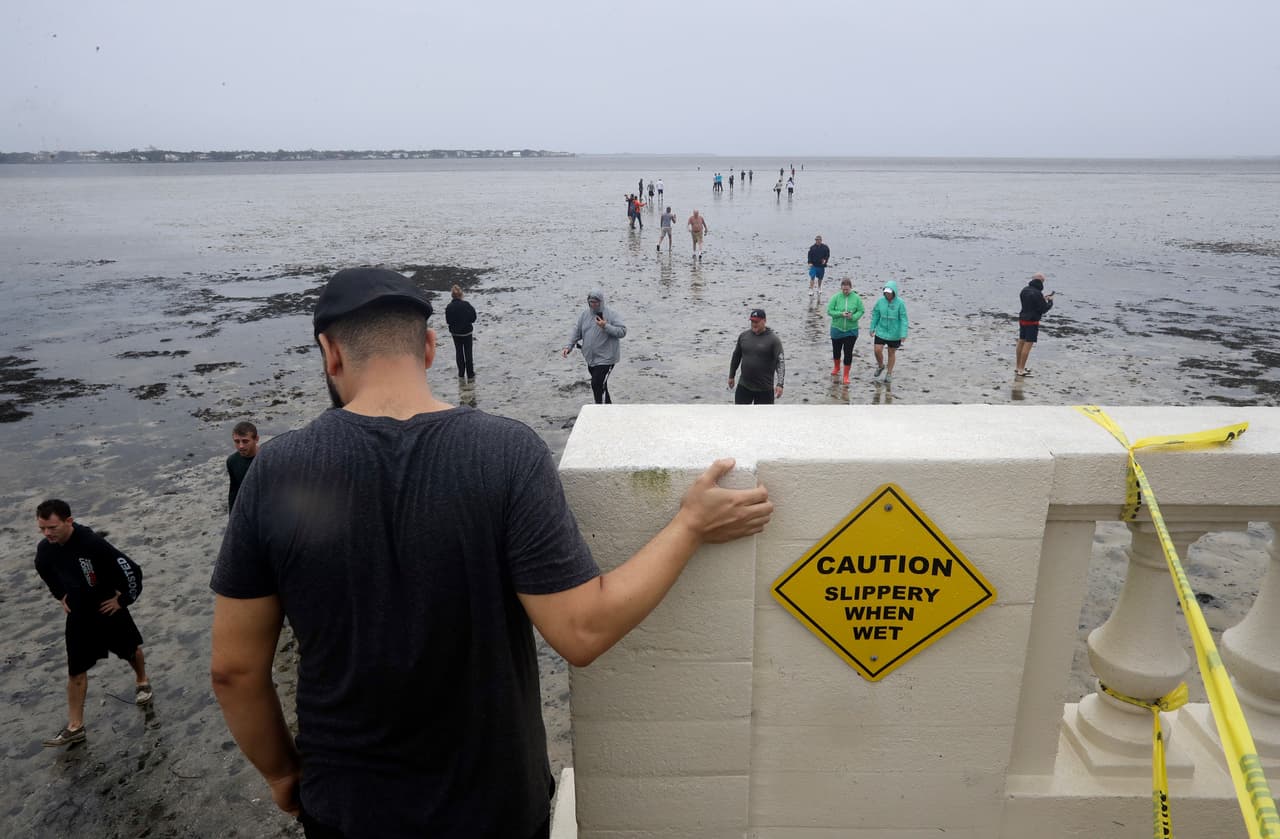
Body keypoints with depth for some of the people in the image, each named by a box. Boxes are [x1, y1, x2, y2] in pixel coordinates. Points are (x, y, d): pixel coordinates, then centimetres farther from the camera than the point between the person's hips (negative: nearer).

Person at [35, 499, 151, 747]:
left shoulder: (93, 543, -33)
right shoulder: (45, 548, -13)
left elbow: (130, 570, -30)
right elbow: (44, 570, 14)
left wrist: (123, 599, -18)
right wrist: (61, 596, 10)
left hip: (108, 609, -4)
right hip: (78, 615, 4)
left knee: (131, 651, 18)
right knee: (75, 671, 5)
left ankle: (142, 681, 48)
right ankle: (75, 726, 14)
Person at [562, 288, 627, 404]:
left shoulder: (611, 314, -9)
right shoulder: (584, 315, 7)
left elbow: (622, 331, -14)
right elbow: (576, 332, 11)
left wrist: (606, 327, -25)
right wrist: (568, 346, -2)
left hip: (605, 358, -6)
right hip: (591, 359, 6)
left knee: (597, 385, -14)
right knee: (601, 386, 16)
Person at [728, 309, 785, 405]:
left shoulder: (773, 339, -10)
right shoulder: (744, 335, 3)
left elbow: (780, 362, -15)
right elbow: (736, 357, 15)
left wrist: (779, 384, -25)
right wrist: (731, 376, 17)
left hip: (764, 388, -3)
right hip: (744, 386, 4)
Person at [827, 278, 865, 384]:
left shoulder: (856, 298, -7)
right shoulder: (835, 297, -8)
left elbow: (861, 311, -2)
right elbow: (829, 311, -8)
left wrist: (853, 317, -21)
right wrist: (840, 314, -23)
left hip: (851, 330, -1)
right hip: (837, 329, 1)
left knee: (848, 352, -2)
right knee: (836, 350, 18)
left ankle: (846, 375, 9)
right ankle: (836, 368, 45)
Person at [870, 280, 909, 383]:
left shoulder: (900, 303, -16)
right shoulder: (880, 301, -8)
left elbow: (903, 319, -13)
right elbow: (875, 315, 3)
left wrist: (904, 334, -17)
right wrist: (872, 328, 6)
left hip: (894, 333, -2)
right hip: (881, 331, 2)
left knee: (891, 353, 11)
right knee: (877, 350, -4)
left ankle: (889, 373, 28)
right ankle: (880, 366, 26)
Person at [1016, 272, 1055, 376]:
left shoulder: (1025, 290, 5)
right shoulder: (1037, 293, -20)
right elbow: (1044, 309, -15)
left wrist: (1043, 299, 18)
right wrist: (1050, 301, 2)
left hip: (1022, 320, 8)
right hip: (1032, 322, -8)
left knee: (1021, 343, 15)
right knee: (1028, 345, -4)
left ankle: (1017, 367, 23)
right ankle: (1021, 370, -2)